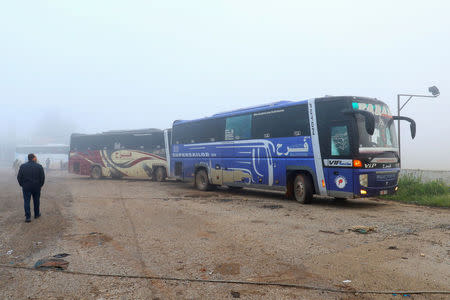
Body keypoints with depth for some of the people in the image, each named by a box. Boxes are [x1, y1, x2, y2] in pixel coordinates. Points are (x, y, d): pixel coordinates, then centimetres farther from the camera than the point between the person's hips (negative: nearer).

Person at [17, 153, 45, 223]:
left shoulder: (23, 166, -1)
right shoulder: (39, 166, -5)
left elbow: (19, 177, 0)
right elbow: (42, 177, -4)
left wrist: (22, 185, 11)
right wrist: (40, 185, 8)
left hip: (26, 187, 0)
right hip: (36, 187, 0)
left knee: (26, 201, 2)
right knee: (36, 201, 14)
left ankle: (28, 217, -3)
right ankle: (36, 214, 27)